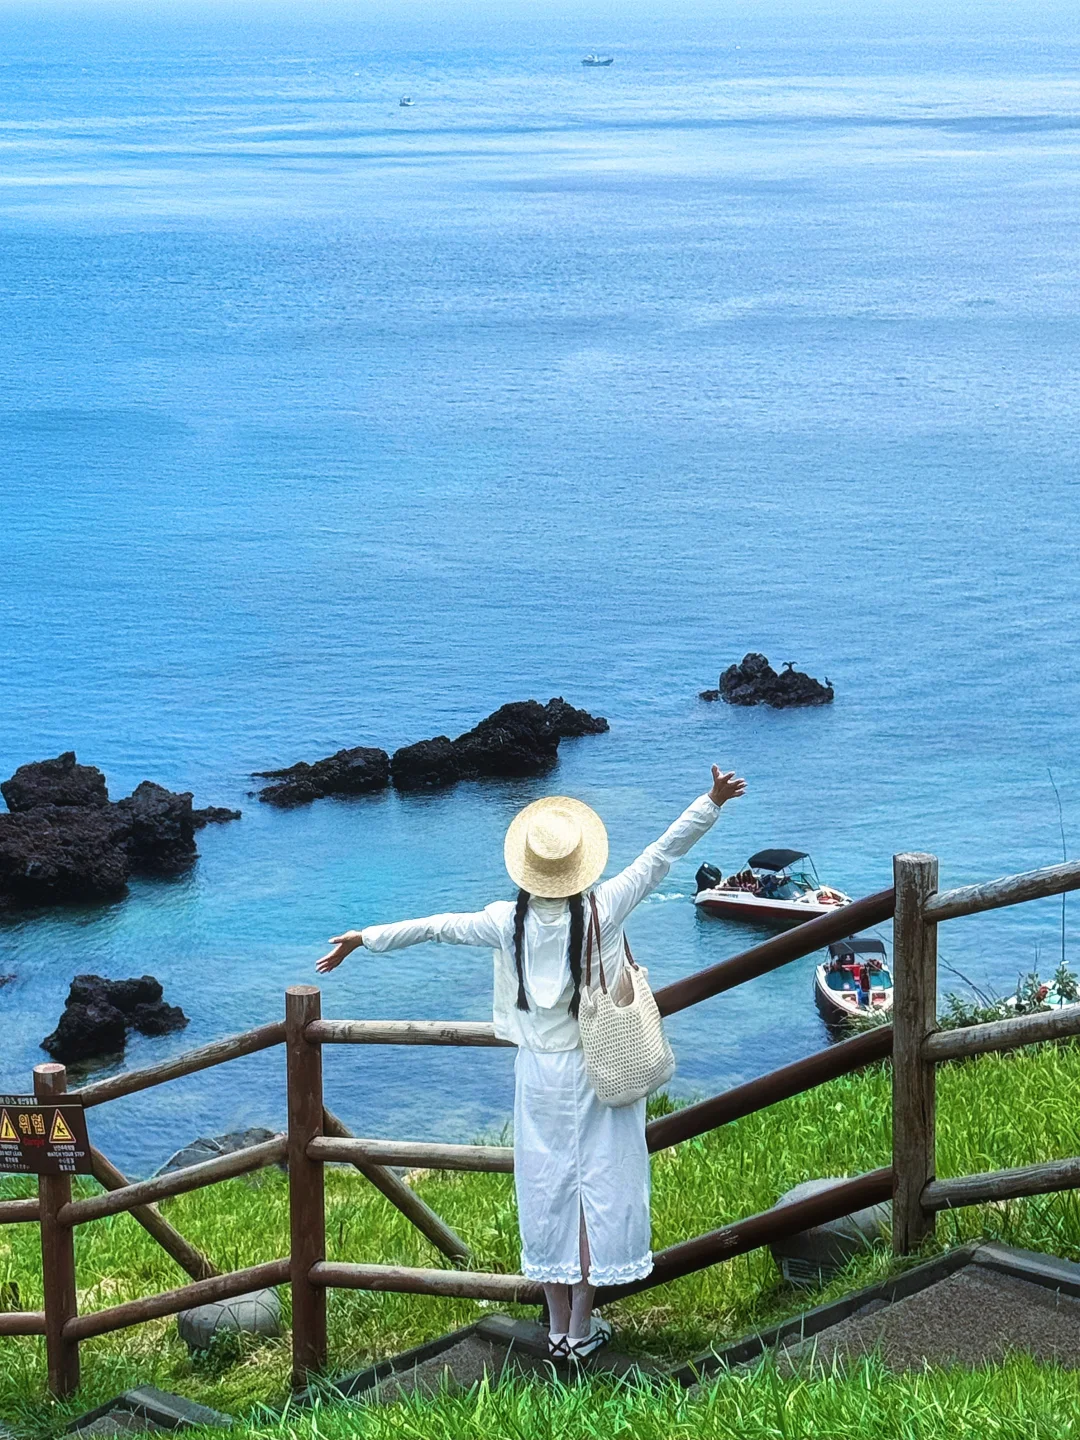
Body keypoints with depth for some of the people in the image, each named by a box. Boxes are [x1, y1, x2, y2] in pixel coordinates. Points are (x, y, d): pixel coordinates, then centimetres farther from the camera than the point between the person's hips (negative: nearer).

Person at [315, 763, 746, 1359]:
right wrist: (711, 802, 0)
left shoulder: (508, 922, -10)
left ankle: (558, 1328, 19)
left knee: (547, 1188, 11)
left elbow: (437, 926, 2)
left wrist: (364, 938, 14)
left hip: (540, 1073, 2)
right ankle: (582, 1327, 12)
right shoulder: (603, 911, -13)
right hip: (596, 1069, -2)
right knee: (599, 1184, 7)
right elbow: (661, 855, -7)